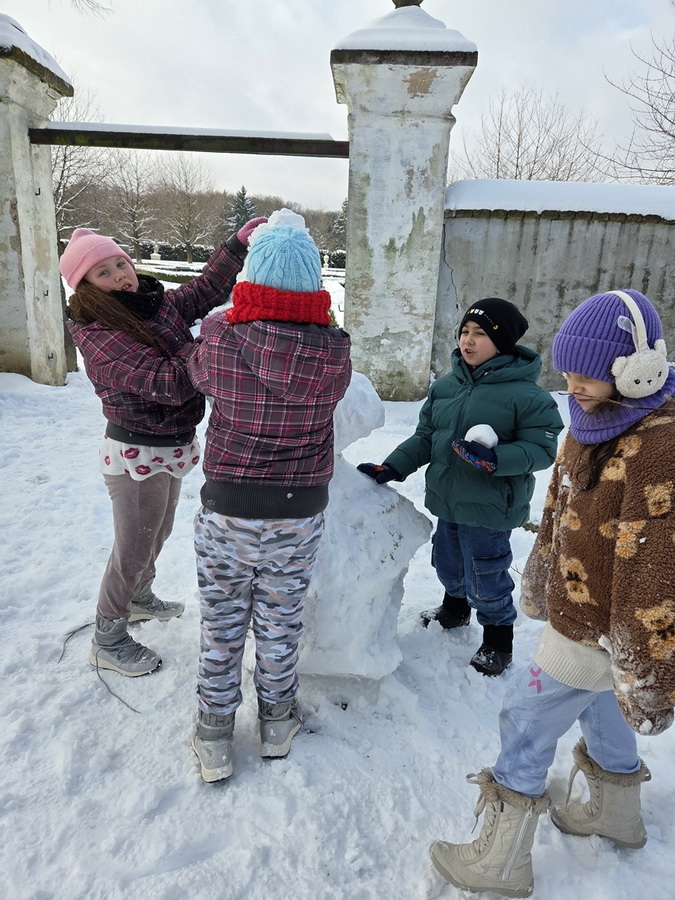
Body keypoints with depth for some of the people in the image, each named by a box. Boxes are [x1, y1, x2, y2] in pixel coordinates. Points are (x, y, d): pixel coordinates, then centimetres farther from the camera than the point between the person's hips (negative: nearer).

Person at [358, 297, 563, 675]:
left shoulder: (526, 394, -15)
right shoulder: (445, 386, 2)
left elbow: (542, 449, -15)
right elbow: (425, 437, 6)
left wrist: (494, 459, -30)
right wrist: (392, 467, -4)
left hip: (489, 509, -6)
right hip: (447, 501, 6)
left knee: (485, 578, 8)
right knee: (448, 564, 25)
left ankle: (498, 641, 33)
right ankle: (455, 608, 55)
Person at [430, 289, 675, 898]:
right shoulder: (595, 422, 2)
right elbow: (560, 514, 11)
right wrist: (540, 585, 21)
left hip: (595, 630, -9)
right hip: (579, 612, 9)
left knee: (528, 723, 3)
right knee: (600, 709, 26)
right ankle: (618, 816, 52)